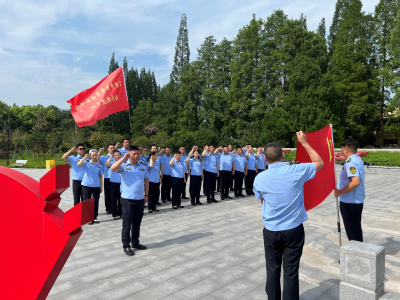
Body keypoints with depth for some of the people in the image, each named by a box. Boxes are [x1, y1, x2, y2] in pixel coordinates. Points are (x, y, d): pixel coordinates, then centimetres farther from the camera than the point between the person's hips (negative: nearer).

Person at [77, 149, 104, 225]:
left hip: (96, 186, 2)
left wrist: (101, 186, 9)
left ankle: (94, 217, 22)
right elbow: (79, 164, -22)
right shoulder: (86, 163, -2)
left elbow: (100, 176, 10)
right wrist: (85, 157, -18)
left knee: (95, 202, 9)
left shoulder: (100, 165, 6)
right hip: (86, 185, -2)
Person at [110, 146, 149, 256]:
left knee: (137, 223, 15)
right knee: (127, 224, 4)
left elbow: (146, 181, 16)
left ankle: (135, 242, 30)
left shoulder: (143, 167, 10)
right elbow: (113, 168, -25)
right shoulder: (124, 166, -5)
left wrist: (146, 195, 12)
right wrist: (123, 158, -21)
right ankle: (126, 245, 15)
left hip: (140, 199, 5)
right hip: (128, 199, -4)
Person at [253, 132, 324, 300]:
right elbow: (320, 163, 4)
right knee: (291, 271, 8)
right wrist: (304, 143, 9)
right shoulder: (297, 171, -14)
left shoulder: (259, 178, -10)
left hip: (271, 230, 1)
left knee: (272, 270, 15)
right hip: (294, 229, -1)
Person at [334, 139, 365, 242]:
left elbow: (356, 182, -32)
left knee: (352, 230, 2)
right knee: (356, 228, 21)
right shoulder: (359, 160, 9)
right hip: (358, 200, 10)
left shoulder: (350, 162, -22)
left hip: (350, 202, -10)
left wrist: (340, 192, -25)